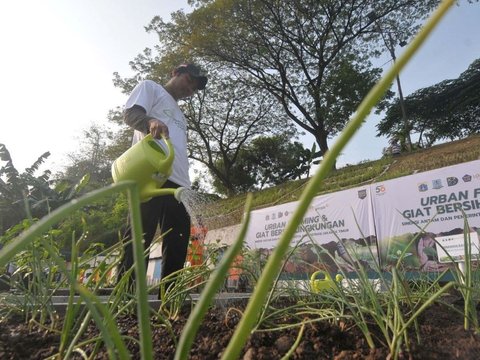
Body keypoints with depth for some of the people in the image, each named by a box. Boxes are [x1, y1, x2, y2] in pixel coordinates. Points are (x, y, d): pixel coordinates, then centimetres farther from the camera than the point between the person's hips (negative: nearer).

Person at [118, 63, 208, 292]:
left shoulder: (180, 116, 36)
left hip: (178, 182, 8)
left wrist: (186, 186, 17)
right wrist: (150, 121, -23)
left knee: (177, 244, 1)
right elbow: (131, 114, 1)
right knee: (140, 236, -11)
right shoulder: (150, 88, 19)